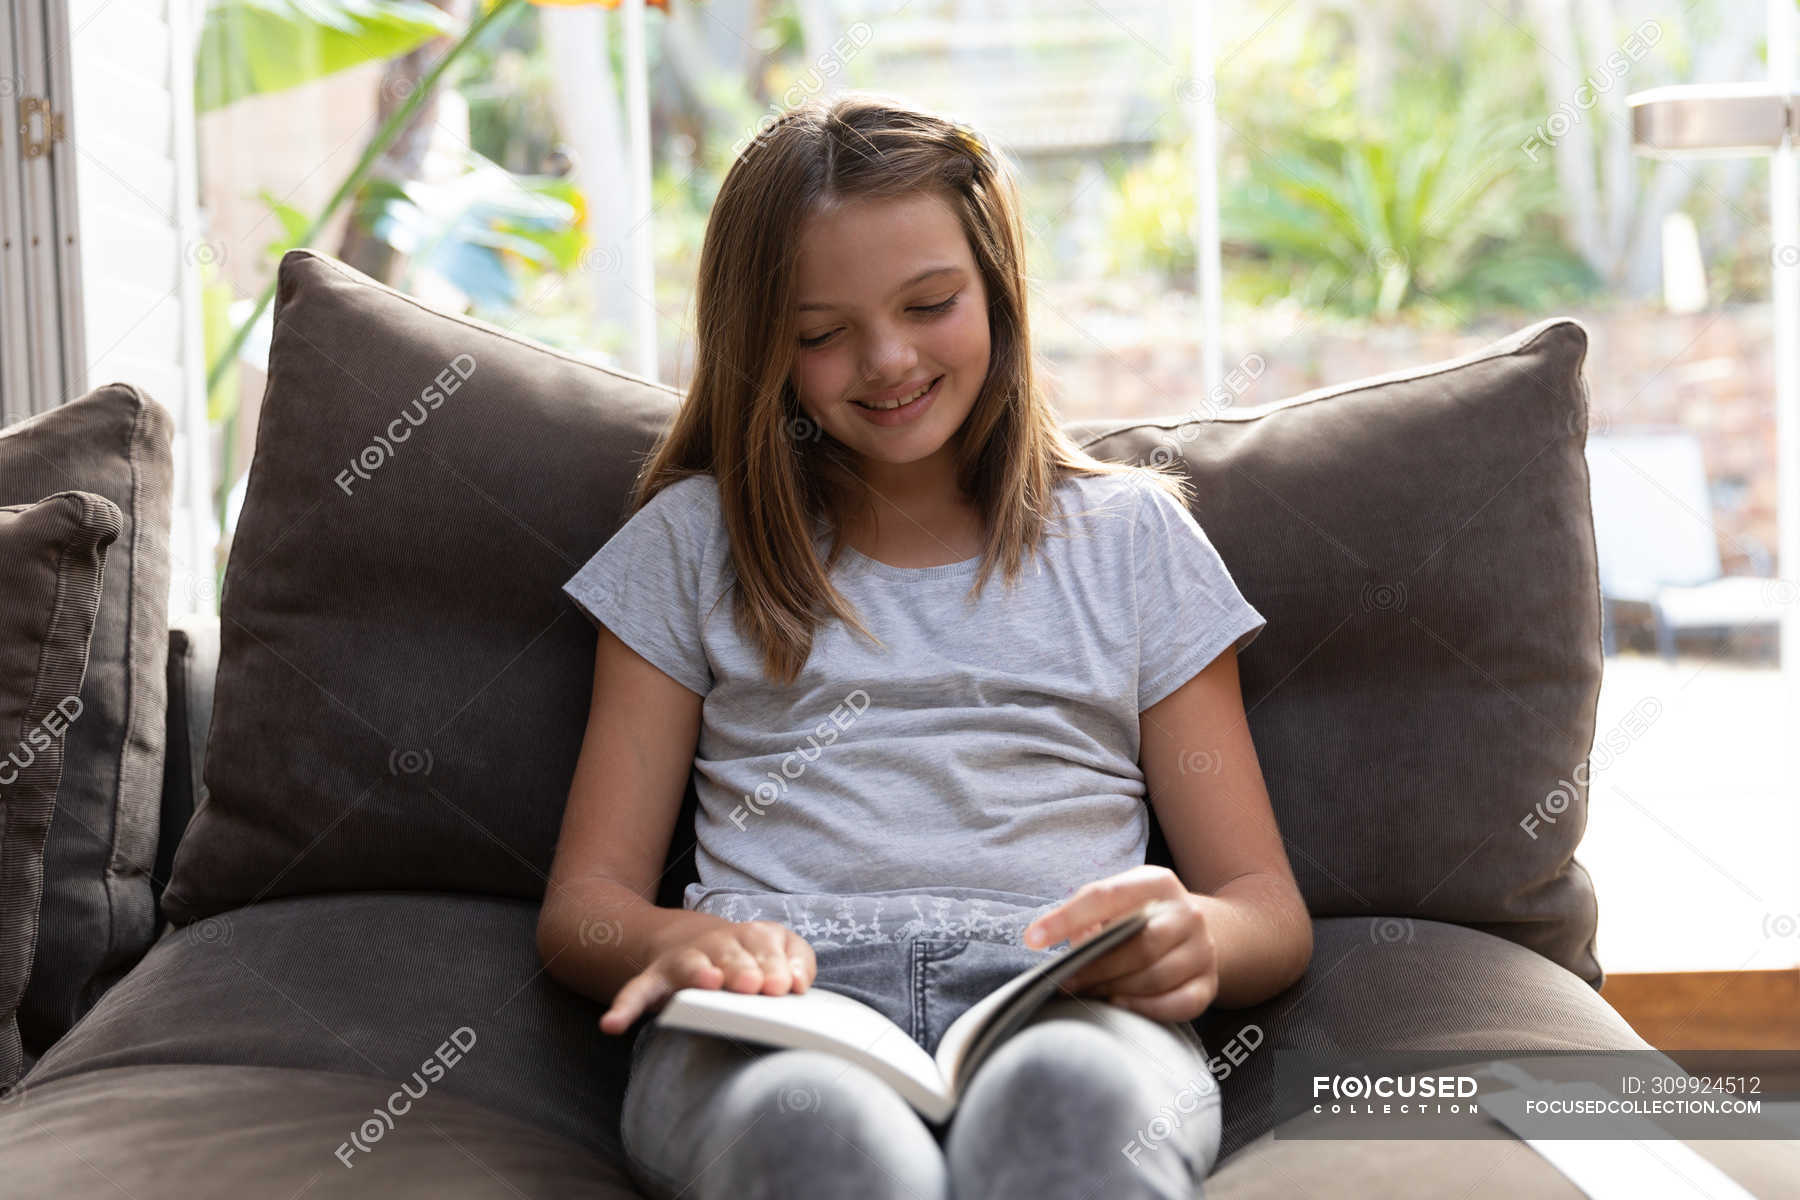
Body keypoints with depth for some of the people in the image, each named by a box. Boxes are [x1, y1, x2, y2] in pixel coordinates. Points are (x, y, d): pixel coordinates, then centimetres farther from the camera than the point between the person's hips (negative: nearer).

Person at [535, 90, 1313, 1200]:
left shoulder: (1131, 535, 22)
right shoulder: (693, 543, 22)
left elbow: (1272, 912, 17)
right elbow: (584, 903, 15)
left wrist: (1191, 940, -10)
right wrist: (681, 943, -11)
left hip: (1061, 1007, 0)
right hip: (774, 1025, 0)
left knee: (1069, 1099, -40)